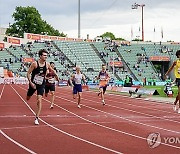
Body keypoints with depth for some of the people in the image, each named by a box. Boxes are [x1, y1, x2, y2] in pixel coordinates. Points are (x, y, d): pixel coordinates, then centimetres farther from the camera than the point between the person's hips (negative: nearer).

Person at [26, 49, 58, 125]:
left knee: (39, 100, -13)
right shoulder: (34, 64, -15)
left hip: (41, 85, 1)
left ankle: (36, 118, -8)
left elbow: (52, 70, 16)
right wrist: (30, 82, -21)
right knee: (27, 98, 17)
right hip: (33, 84, -1)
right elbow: (28, 73, -12)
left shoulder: (47, 64, -5)